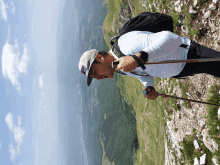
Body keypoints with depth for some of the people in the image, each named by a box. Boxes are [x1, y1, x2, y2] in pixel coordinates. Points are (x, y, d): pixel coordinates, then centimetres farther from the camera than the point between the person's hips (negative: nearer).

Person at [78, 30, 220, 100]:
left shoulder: (127, 43, -33)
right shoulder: (118, 68, -1)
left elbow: (171, 38, -43)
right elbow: (145, 75, 16)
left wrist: (138, 58, -55)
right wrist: (150, 88, -7)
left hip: (189, 53, -7)